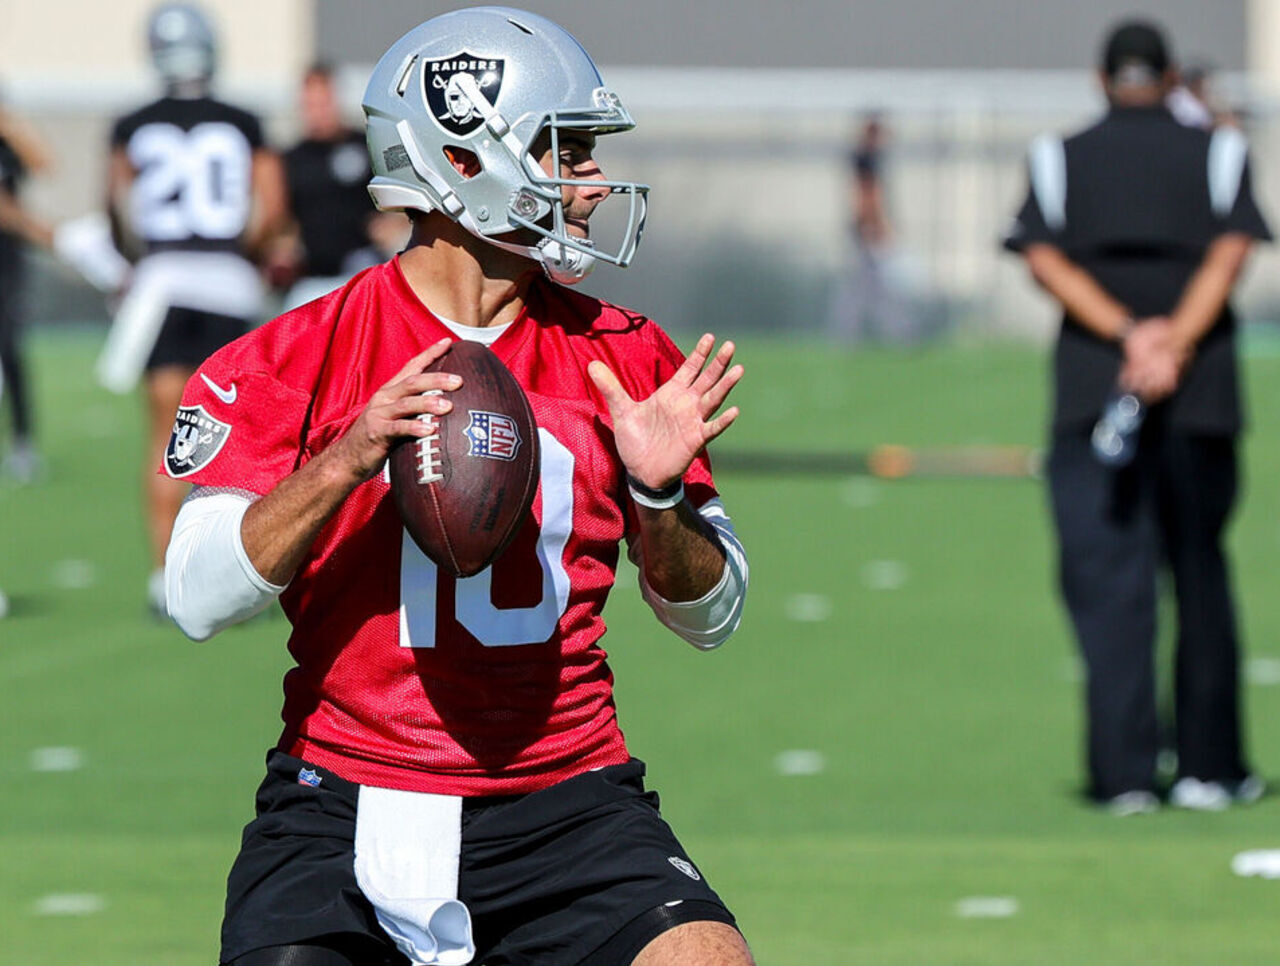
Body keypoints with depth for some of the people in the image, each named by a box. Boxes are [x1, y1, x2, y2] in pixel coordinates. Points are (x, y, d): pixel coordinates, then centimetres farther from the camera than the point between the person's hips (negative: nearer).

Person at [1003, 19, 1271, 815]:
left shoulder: (1059, 159, 10)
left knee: (1108, 578, -2)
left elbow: (1045, 257, -4)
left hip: (1090, 385, 0)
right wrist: (1174, 343, -17)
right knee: (1201, 576, 10)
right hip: (1201, 392, 0)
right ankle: (1210, 766, 12)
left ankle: (1125, 771, -10)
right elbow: (1230, 250, -7)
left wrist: (1126, 333, -13)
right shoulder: (1218, 153, 8)